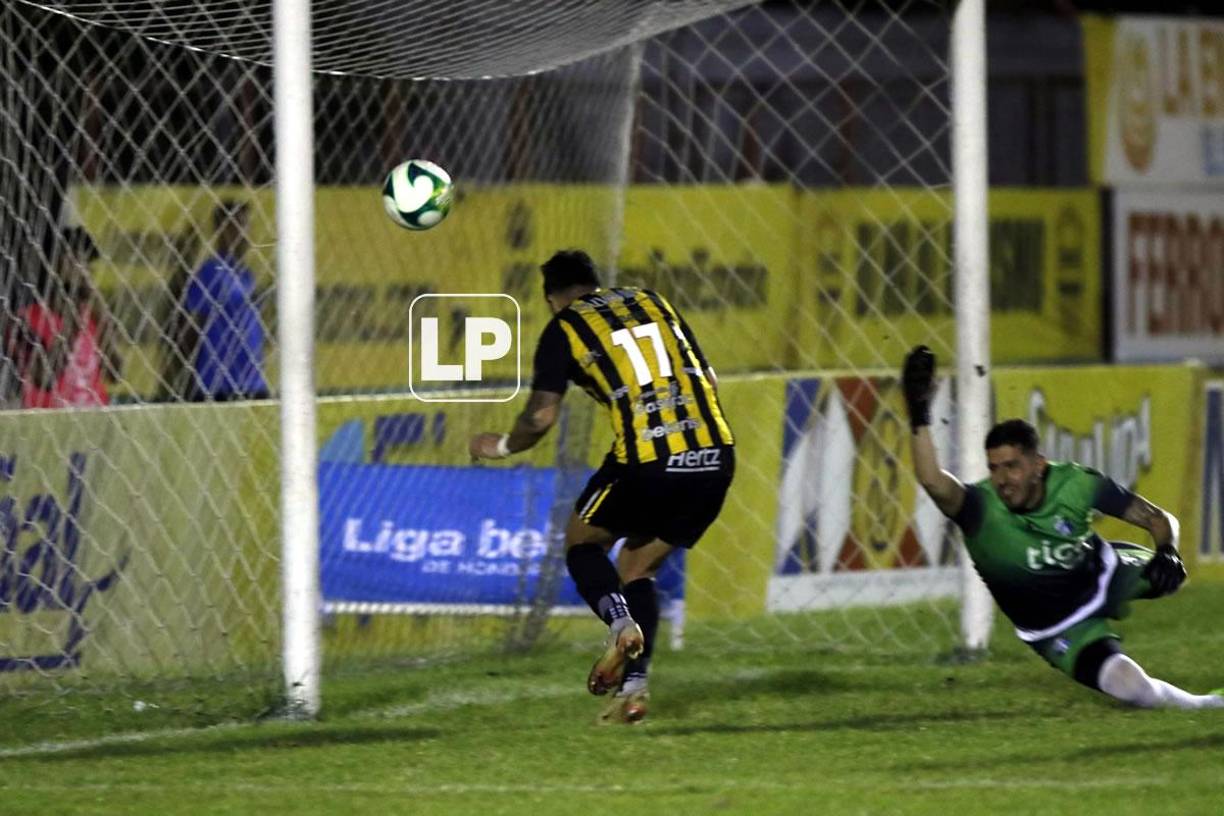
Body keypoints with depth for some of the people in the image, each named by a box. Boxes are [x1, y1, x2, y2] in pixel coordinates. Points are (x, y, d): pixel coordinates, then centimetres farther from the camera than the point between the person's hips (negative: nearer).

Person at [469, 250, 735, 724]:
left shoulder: (564, 329, 7)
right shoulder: (652, 303, 22)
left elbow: (541, 417, 1)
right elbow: (705, 378, 22)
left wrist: (501, 447, 19)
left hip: (648, 463, -5)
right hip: (715, 459, 5)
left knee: (582, 542, 20)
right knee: (638, 567, 21)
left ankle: (621, 623, -9)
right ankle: (634, 688, 7)